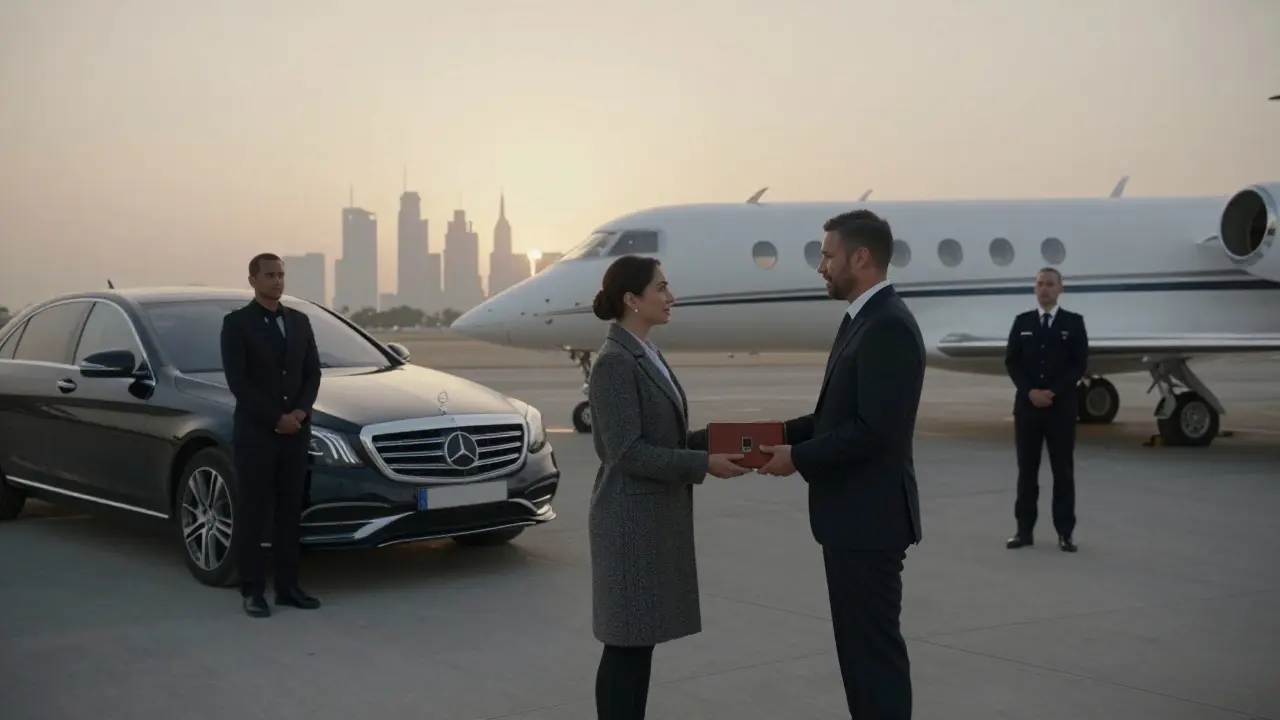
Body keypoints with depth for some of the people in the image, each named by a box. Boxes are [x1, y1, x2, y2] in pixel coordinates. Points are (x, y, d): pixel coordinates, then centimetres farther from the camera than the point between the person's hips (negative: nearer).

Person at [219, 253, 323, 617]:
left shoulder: (300, 321, 12)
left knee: (290, 511, 8)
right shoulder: (236, 323, -5)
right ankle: (252, 591, 6)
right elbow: (237, 381, -11)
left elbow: (313, 372, 10)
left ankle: (287, 586, 15)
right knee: (252, 513, 1)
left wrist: (300, 412, -7)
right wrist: (276, 419, -14)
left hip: (296, 433, 5)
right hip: (255, 433, -5)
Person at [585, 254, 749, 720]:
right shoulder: (614, 362, -16)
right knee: (627, 642, -2)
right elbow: (628, 451, -21)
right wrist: (704, 464, -20)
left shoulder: (646, 356, 13)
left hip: (657, 517, 9)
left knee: (641, 638, 14)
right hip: (632, 520, -9)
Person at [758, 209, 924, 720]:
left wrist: (798, 458, -15)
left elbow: (874, 429, -25)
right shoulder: (865, 318, 13)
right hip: (854, 513, 10)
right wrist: (788, 432, 7)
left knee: (875, 647, -1)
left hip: (869, 516, -10)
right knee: (861, 642, 18)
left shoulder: (888, 325, -19)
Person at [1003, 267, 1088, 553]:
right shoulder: (1022, 322, 8)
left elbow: (1079, 364, -3)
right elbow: (1011, 362, 3)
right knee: (1027, 469, 4)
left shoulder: (1074, 322, 3)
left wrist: (1053, 392, -13)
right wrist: (1030, 392, -11)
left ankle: (1065, 532, 6)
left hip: (1061, 406, -2)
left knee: (1063, 470, 1)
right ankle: (1025, 530, 9)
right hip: (1027, 404, 2)